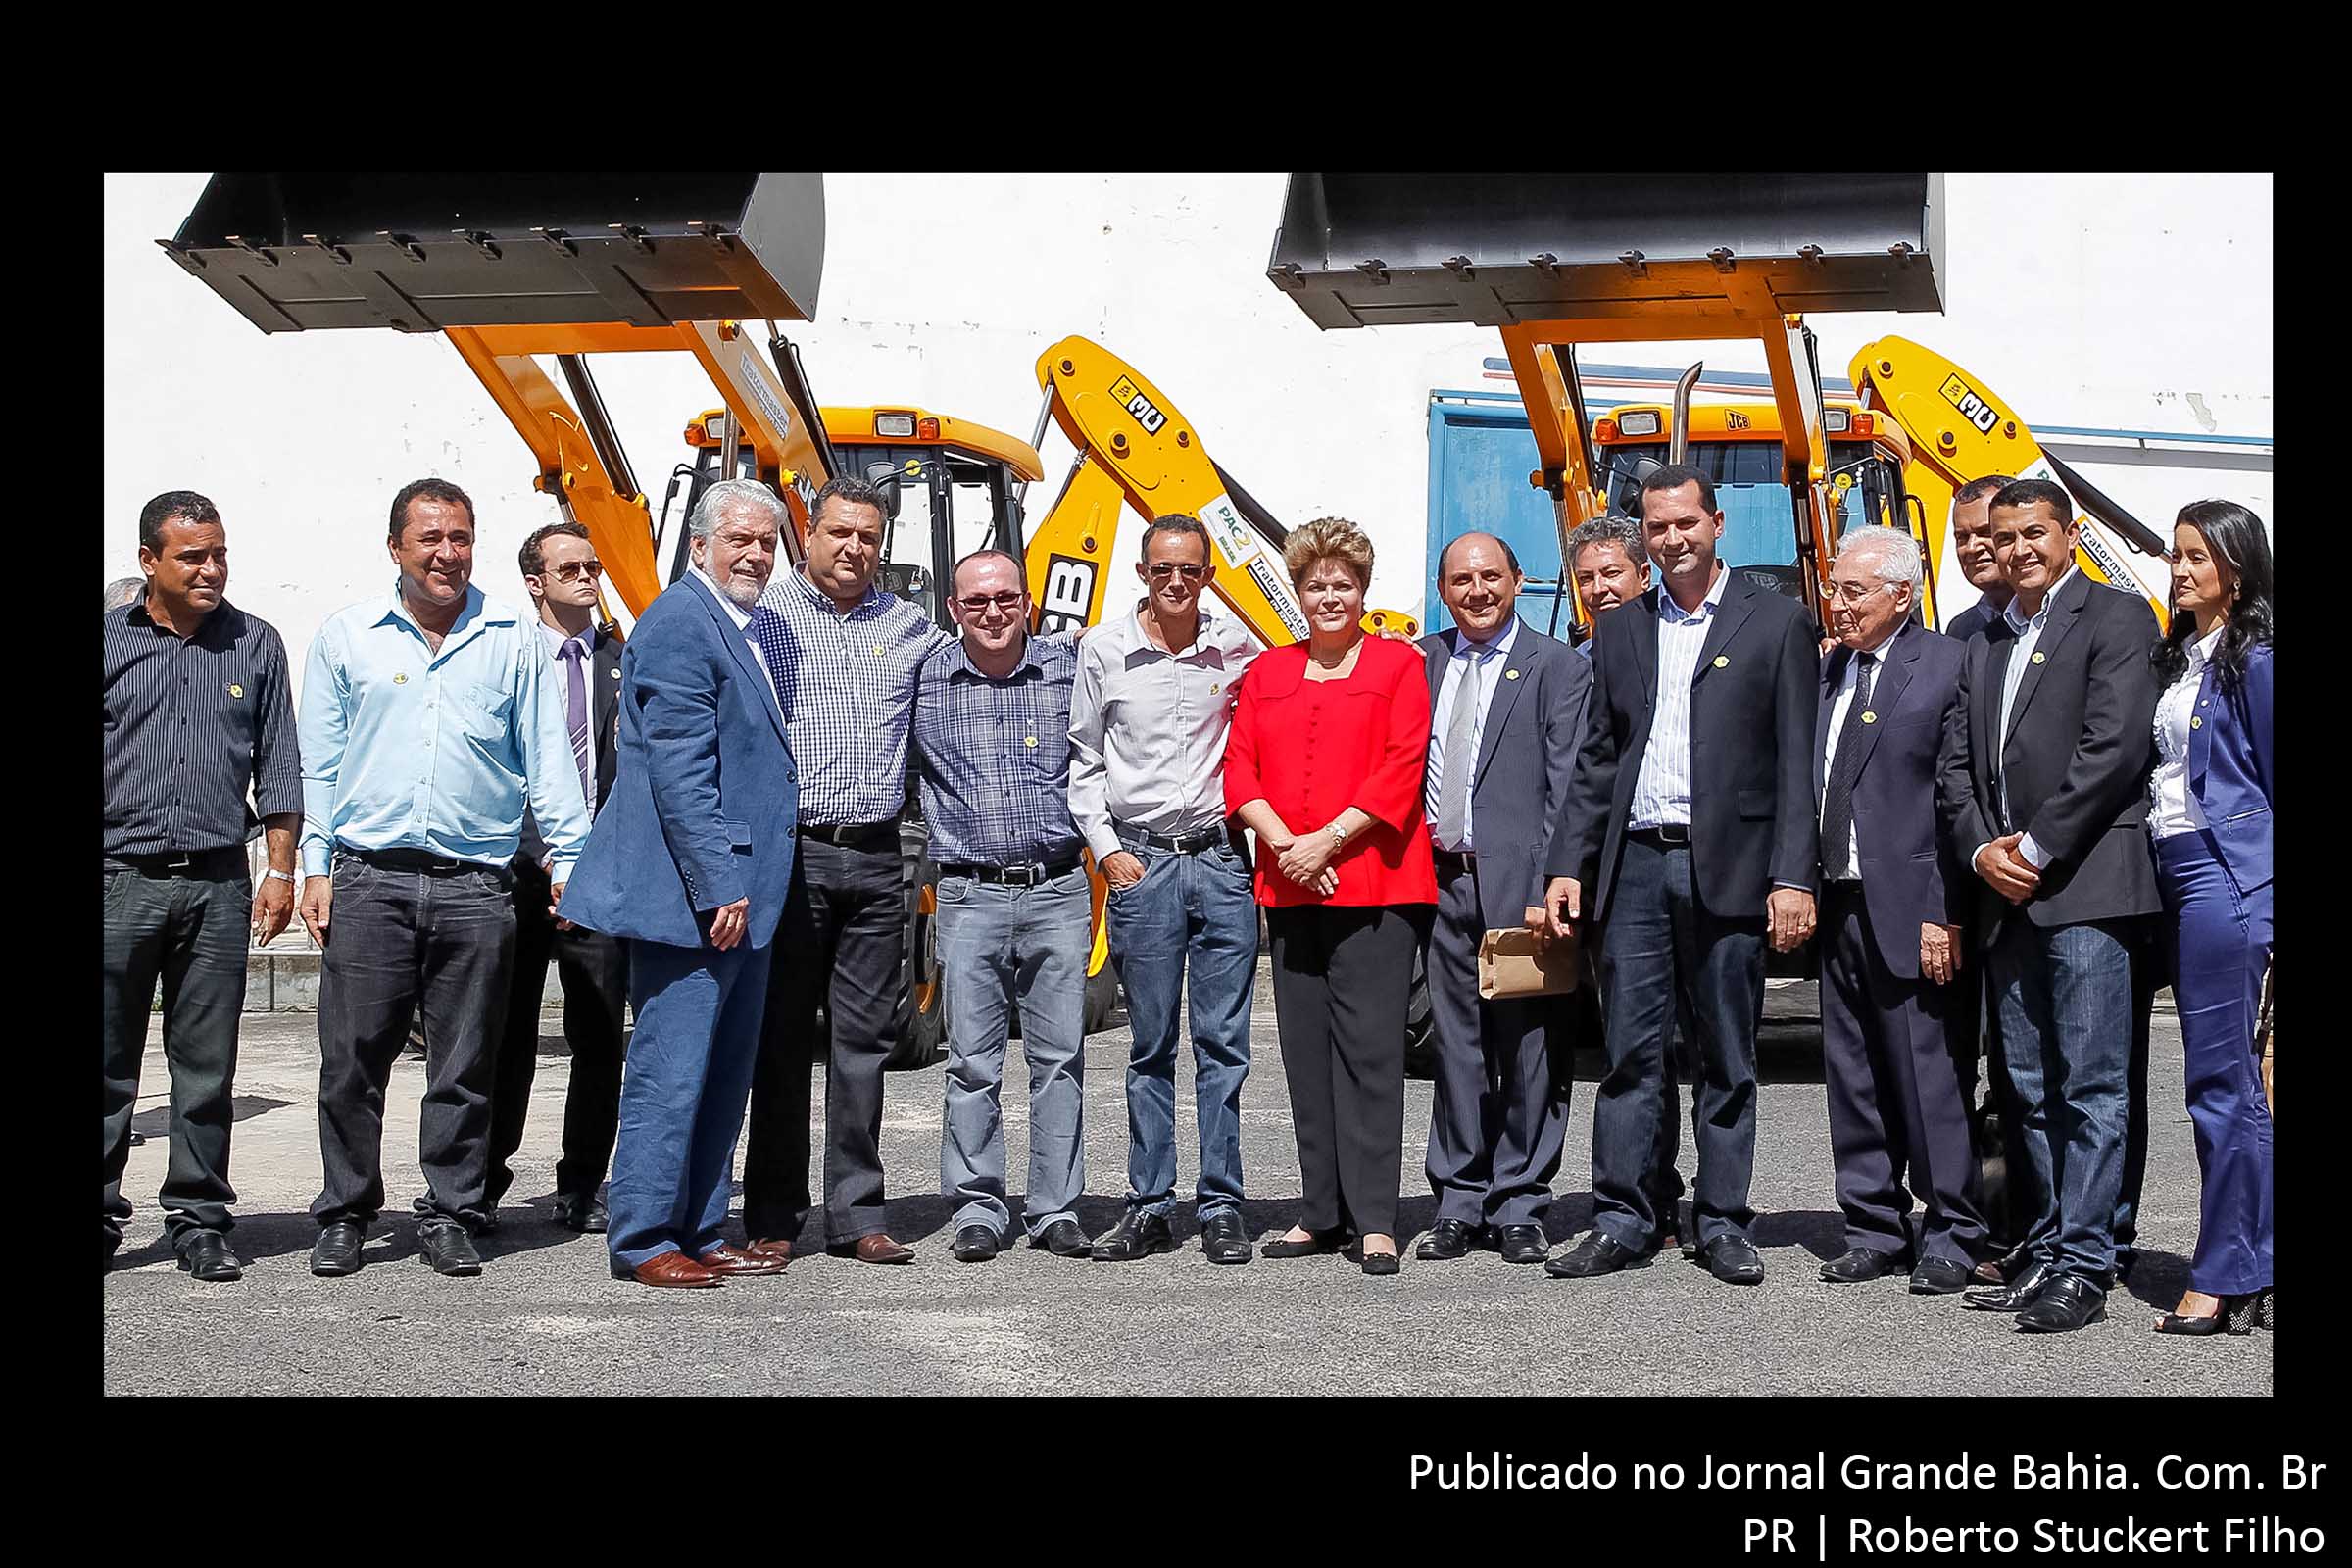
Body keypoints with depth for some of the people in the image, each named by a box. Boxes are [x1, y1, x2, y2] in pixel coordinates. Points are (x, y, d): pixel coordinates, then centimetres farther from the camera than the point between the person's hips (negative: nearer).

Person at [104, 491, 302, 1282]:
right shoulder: (111, 641, 5)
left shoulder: (256, 644, 9)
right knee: (109, 1062, 2)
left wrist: (280, 871, 5)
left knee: (207, 1068, 4)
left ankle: (199, 1221, 12)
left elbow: (277, 766, 10)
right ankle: (100, 1216, 13)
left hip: (218, 885, 1)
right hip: (121, 880, -1)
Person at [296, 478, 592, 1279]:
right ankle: (345, 1214, 16)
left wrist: (567, 855, 1)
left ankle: (450, 1215, 16)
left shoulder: (513, 640, 8)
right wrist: (316, 865, 4)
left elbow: (548, 757, 9)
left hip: (476, 885, 0)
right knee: (352, 1061, 2)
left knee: (464, 1069, 5)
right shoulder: (346, 636, 9)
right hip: (370, 881, 0)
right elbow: (321, 763, 11)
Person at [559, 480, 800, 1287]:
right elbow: (679, 772, -19)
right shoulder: (678, 623, -12)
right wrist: (717, 887, -21)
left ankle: (700, 1232, 21)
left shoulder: (752, 627, 17)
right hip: (690, 895, -10)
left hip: (740, 892, 10)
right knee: (670, 1071, -4)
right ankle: (643, 1241, 5)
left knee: (725, 1076, 13)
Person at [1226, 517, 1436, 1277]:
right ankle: (1324, 1214, 14)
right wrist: (1285, 844, -7)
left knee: (1369, 1048, -7)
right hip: (1290, 890, 4)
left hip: (1375, 884, -4)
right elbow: (1240, 770, 9)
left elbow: (1402, 771, -5)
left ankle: (1375, 1221, -3)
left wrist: (1328, 840, -12)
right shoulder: (1268, 673, 17)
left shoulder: (1398, 665, 5)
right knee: (1306, 1052, 6)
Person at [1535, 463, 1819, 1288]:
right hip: (1635, 866, 3)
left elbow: (1796, 762, -2)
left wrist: (1793, 877, -10)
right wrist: (1566, 866, 5)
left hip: (1728, 867, -3)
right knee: (1629, 1050, 3)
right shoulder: (1619, 631, 14)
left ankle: (1722, 1224, 14)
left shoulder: (1776, 622, 3)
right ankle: (1622, 1220, 10)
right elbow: (1596, 761, 14)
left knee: (1728, 1057, 5)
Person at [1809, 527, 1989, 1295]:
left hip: (1910, 912, -7)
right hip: (1839, 906, 7)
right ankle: (1874, 1230, 21)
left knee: (1927, 1075, -2)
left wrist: (1945, 914, -16)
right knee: (1853, 1078, 11)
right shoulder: (1828, 672, 15)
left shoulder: (1947, 667, -7)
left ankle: (1951, 1236, 10)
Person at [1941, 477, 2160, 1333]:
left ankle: (2084, 1265, -2)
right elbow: (1955, 763, 15)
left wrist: (2036, 849, -12)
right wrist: (1983, 849, -2)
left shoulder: (2116, 618, -1)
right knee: (2033, 1089, 11)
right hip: (2007, 896, 7)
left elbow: (2114, 748, -12)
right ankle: (2046, 1252, 18)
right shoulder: (1985, 643, 21)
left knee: (2090, 1086, -6)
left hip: (2084, 885, -7)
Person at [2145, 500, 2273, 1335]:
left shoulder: (2252, 659, -6)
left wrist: (2264, 900, -10)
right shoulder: (2176, 655, 17)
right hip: (2174, 875, 8)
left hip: (2225, 879, -8)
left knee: (2220, 1080, -7)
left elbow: (2272, 781, -8)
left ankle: (2223, 1280, -2)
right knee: (2227, 1083, 11)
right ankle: (2251, 1273, 17)